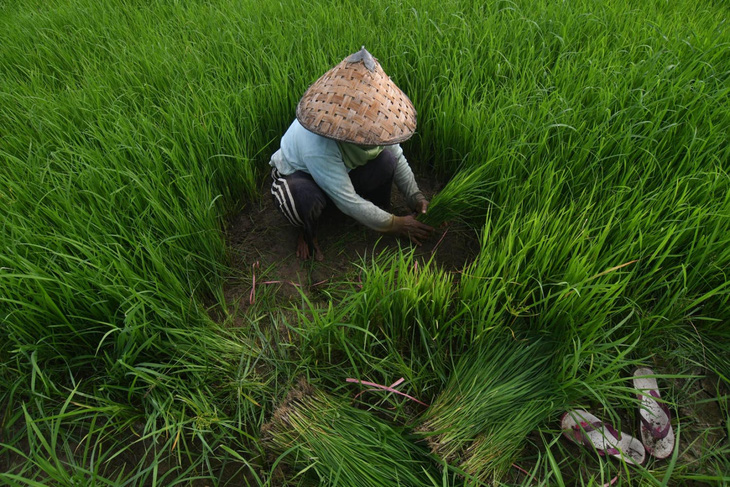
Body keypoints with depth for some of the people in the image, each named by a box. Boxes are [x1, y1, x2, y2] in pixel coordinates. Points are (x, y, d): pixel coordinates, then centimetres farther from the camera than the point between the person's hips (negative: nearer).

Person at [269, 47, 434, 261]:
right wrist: (394, 225, -27)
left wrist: (415, 196, -17)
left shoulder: (365, 119, -22)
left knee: (386, 159, -23)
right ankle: (307, 233, -6)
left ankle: (381, 208, 5)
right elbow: (348, 202, -35)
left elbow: (398, 157, -8)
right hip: (298, 176, -5)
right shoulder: (317, 147, -41)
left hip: (343, 171, 5)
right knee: (306, 196, -42)